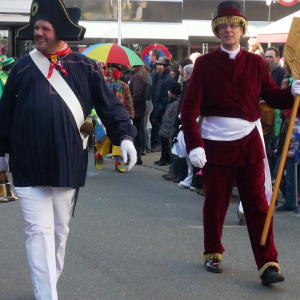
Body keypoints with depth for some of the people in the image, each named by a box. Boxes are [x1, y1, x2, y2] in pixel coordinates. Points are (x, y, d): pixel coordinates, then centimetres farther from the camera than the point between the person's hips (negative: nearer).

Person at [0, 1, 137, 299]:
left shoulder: (84, 68, 1)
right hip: (29, 165, -1)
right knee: (39, 230, -6)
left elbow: (109, 104, 0)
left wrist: (124, 135, -14)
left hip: (68, 164, 1)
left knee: (59, 230, 14)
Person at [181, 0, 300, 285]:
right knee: (215, 203, 9)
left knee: (258, 205, -2)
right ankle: (212, 254, 28)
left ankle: (268, 264, -3)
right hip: (216, 143, -1)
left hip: (249, 143, 1)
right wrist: (194, 145, -17)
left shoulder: (255, 63, 5)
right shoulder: (205, 64, -3)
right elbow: (189, 108, -8)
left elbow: (272, 96, 4)